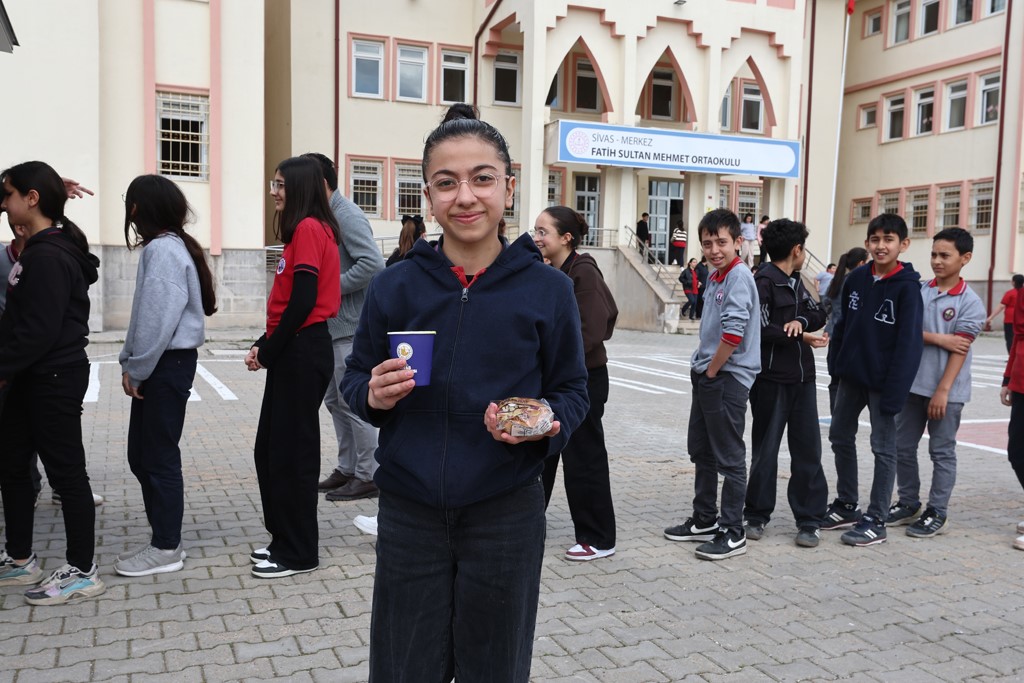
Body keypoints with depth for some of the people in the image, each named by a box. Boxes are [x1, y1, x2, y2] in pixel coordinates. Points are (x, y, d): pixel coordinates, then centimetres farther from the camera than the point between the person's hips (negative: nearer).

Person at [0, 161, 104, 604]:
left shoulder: (49, 256, -19)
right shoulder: (40, 250, 14)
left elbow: (39, 329, -24)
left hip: (53, 380, -11)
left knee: (66, 473, -2)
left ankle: (82, 572, 9)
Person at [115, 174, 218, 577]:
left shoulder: (164, 249, -15)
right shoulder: (164, 247, 16)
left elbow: (159, 318, -20)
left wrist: (136, 367, -13)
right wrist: (130, 361, 12)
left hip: (167, 364, -10)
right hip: (159, 365, 10)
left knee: (160, 457, -1)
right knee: (141, 455, 14)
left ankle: (166, 548, 11)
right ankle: (163, 539, 24)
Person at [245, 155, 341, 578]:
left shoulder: (309, 228, -13)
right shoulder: (305, 229, 18)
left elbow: (303, 301, -20)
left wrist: (269, 353, -12)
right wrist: (264, 345, 9)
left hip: (303, 353, -10)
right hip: (293, 352, 10)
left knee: (292, 453, -1)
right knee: (269, 449, 15)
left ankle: (298, 553, 11)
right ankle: (284, 539, 27)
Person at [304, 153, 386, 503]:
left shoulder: (347, 215, -14)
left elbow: (373, 263, -25)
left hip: (351, 326, -10)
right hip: (332, 326, 10)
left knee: (353, 402, -3)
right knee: (334, 399, 15)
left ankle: (368, 476, 7)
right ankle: (347, 468, 26)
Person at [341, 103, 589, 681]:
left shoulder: (548, 290, -6)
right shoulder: (395, 287, -2)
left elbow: (572, 391, 3)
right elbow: (355, 379, 7)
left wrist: (544, 426, -18)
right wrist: (374, 396, -15)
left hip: (506, 516, -1)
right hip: (409, 516, 1)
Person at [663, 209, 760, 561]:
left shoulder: (739, 276, -15)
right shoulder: (714, 277, 13)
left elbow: (734, 332, -23)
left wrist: (712, 371, -13)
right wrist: (702, 369, 11)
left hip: (727, 378, -10)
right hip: (706, 374, 10)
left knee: (729, 458, -1)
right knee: (701, 451, 17)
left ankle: (733, 533, 10)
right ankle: (705, 520, 30)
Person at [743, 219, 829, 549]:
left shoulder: (795, 281, 16)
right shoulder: (764, 281, -9)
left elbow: (818, 313, 10)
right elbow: (762, 329, -17)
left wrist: (801, 320, -9)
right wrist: (800, 337, -15)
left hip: (802, 377, 7)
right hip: (771, 379, -7)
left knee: (808, 450, 6)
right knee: (765, 449, 4)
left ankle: (809, 520, 14)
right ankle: (757, 516, 18)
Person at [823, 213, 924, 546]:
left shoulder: (907, 287, -14)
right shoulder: (856, 279, 2)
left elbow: (908, 343, -17)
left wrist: (895, 391, -21)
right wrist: (837, 363, 7)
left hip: (882, 379, -6)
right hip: (851, 374, 6)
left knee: (883, 447, 3)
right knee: (840, 437, 14)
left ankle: (876, 521, 12)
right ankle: (846, 506, 30)